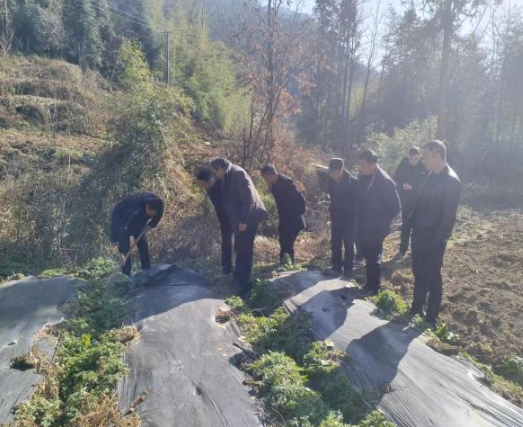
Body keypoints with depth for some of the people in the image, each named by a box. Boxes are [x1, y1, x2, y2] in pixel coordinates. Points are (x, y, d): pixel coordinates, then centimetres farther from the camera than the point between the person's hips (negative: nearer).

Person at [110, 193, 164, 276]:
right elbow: (123, 229, -40)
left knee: (143, 245, -1)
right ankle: (127, 276, -7)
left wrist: (143, 232, -14)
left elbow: (154, 222, -4)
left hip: (137, 220, 5)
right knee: (126, 247, -14)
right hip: (120, 219, -5)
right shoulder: (134, 206, -42)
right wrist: (121, 254, -42)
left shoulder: (157, 204, -27)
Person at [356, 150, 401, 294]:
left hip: (375, 228, -6)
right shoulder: (362, 176, -1)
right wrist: (359, 220, 8)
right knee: (368, 255, 18)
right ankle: (370, 283, 36)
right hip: (364, 226, 6)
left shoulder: (385, 182, -22)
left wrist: (383, 223, -10)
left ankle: (374, 287, 26)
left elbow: (395, 207, -15)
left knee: (373, 258, 7)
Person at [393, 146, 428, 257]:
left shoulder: (425, 166, -12)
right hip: (406, 201, 1)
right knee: (406, 225, 9)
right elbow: (395, 181, -2)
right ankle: (403, 249, 20)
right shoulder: (403, 165, -9)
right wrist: (402, 185, -21)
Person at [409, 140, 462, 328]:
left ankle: (431, 318, 21)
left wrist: (438, 240, -19)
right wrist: (413, 221, 10)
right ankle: (417, 307, 36)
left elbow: (448, 215, -20)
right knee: (419, 273, 19)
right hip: (419, 234, 8)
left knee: (432, 278, 6)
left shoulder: (451, 181, -19)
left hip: (434, 240, -8)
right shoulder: (432, 175, 6)